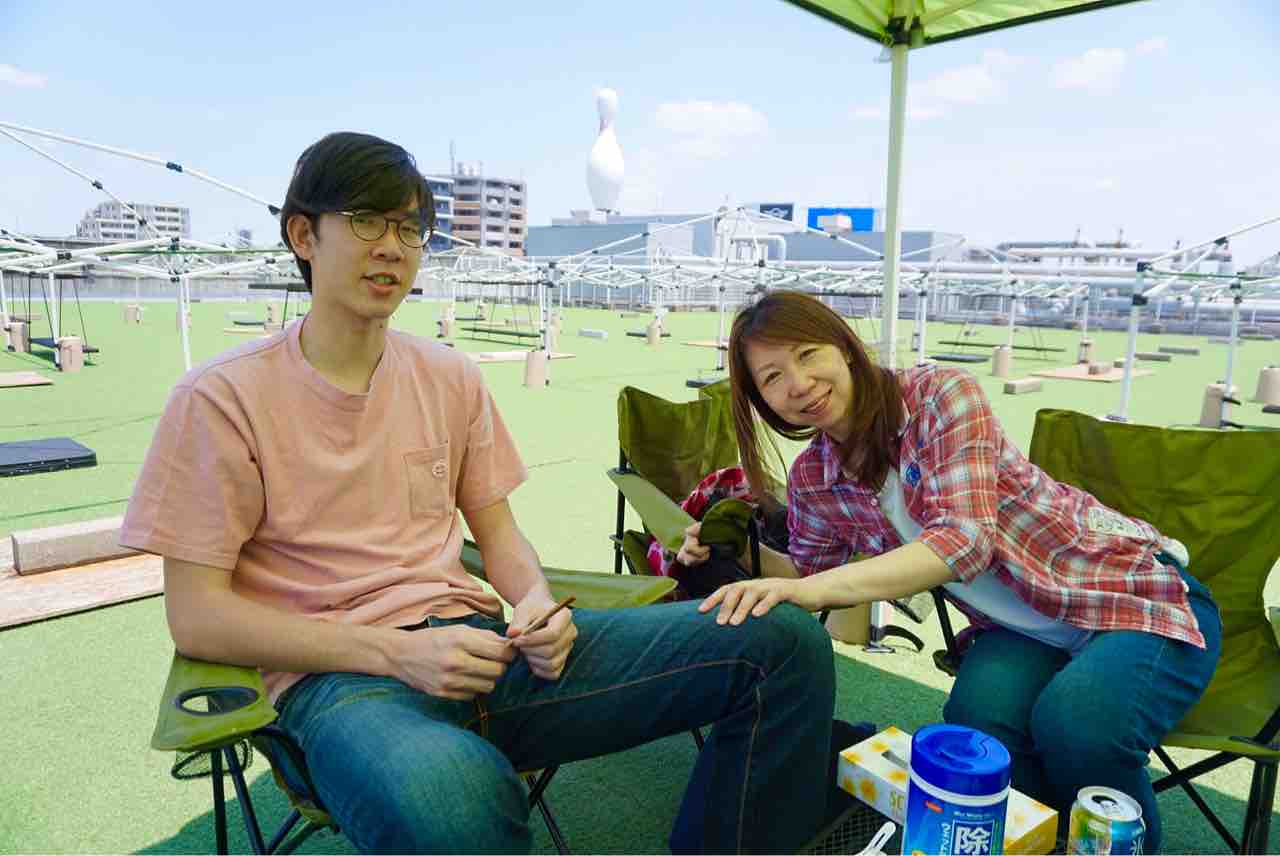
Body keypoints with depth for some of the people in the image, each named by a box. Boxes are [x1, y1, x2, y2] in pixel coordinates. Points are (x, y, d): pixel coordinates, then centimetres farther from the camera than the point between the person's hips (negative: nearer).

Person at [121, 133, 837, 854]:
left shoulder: (452, 379, 12)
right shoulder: (221, 399, -2)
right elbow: (196, 617, -4)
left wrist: (537, 603, -7)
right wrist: (397, 652, -16)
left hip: (477, 641, 5)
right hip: (339, 674, -4)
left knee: (786, 643, -11)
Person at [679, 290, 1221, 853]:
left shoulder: (941, 394, -20)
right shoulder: (812, 480, -4)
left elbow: (964, 537, -32)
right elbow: (809, 577, 9)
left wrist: (820, 585, -44)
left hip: (1139, 595, -3)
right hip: (1022, 630, 4)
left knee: (1074, 722, -31)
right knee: (976, 717, -28)